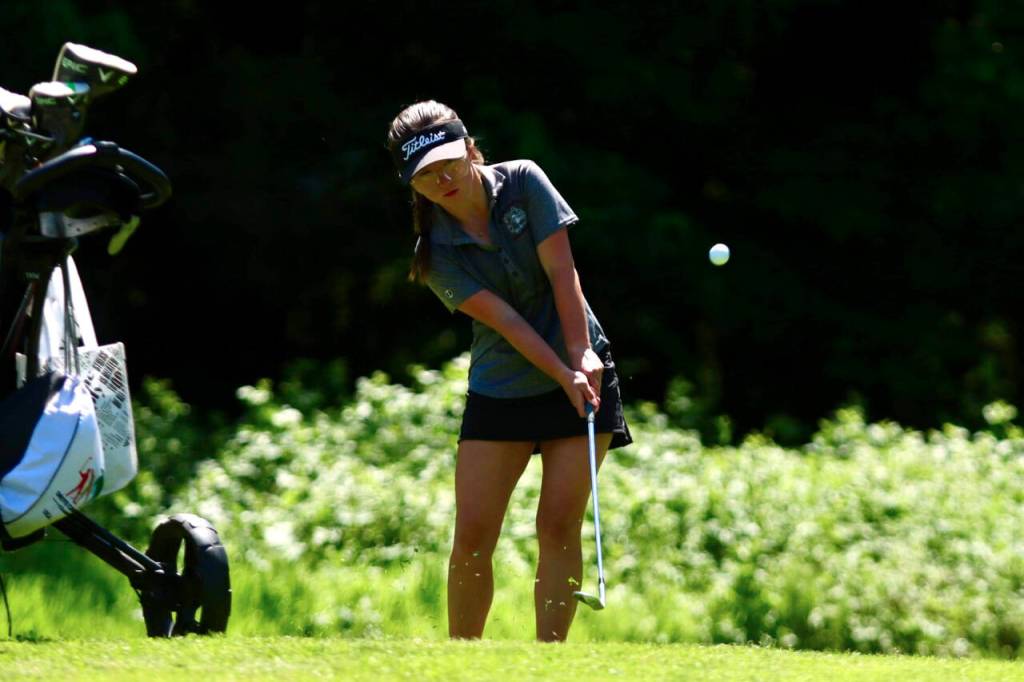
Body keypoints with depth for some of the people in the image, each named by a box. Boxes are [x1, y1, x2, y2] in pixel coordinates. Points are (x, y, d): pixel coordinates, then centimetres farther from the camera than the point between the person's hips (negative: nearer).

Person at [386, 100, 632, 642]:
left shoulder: (523, 181, -6)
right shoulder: (436, 252, -8)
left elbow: (561, 271, -10)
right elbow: (502, 318, -16)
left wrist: (582, 355, -19)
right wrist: (563, 374, -25)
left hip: (582, 373, -1)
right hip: (498, 389, 1)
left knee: (559, 525, -8)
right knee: (472, 535, -7)